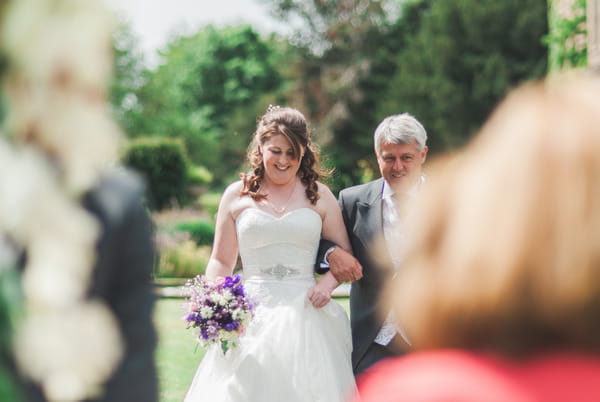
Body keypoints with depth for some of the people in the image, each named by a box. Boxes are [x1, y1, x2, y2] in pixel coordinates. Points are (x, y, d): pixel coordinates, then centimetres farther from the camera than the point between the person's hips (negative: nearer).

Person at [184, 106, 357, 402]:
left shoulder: (319, 195, 11)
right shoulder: (236, 195, 11)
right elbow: (221, 261, 12)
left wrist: (327, 285, -8)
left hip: (304, 315, 0)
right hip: (249, 318, 0)